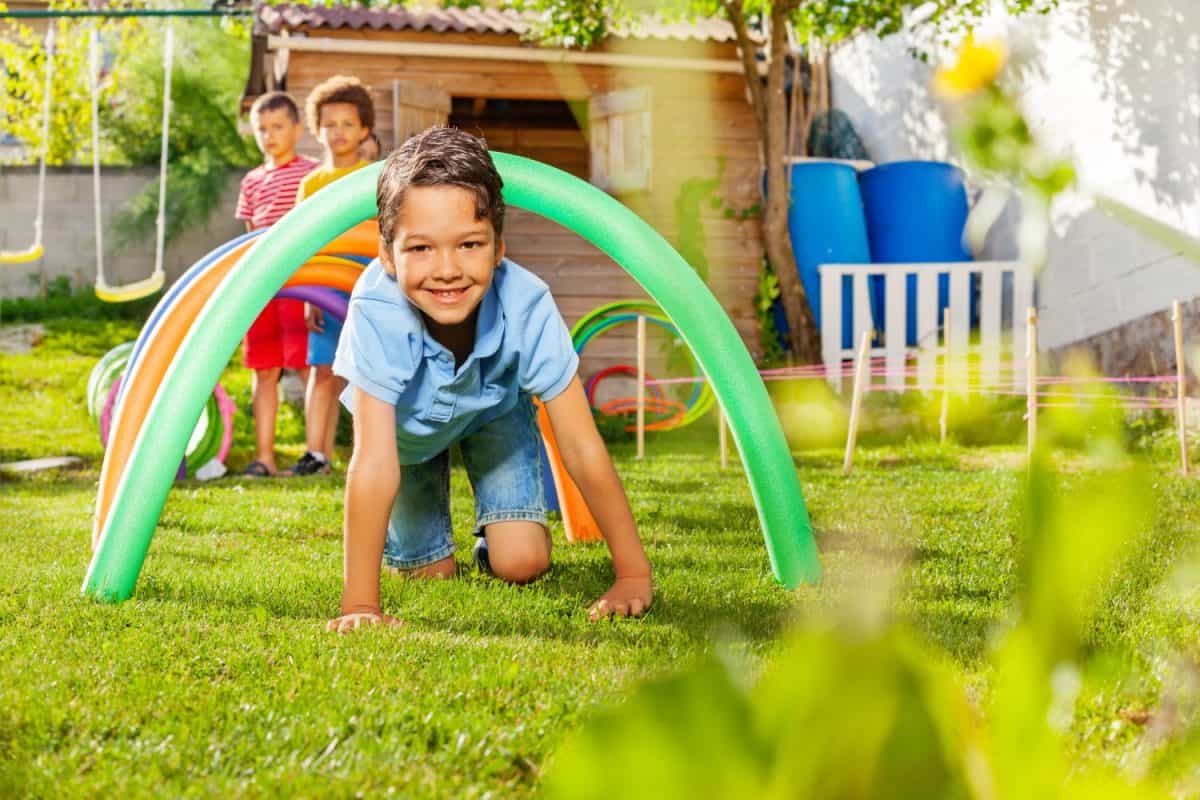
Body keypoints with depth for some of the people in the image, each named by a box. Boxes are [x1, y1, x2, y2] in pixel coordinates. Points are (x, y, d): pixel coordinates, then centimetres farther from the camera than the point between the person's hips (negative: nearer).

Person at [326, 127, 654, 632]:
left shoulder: (526, 305, -39)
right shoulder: (377, 310, -43)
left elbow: (582, 448, -32)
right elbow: (373, 462, -43)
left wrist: (634, 575, -30)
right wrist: (359, 604, -45)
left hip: (493, 413, 1)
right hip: (407, 422, 0)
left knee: (521, 564, -11)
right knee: (429, 572, 4)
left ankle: (494, 536, 24)